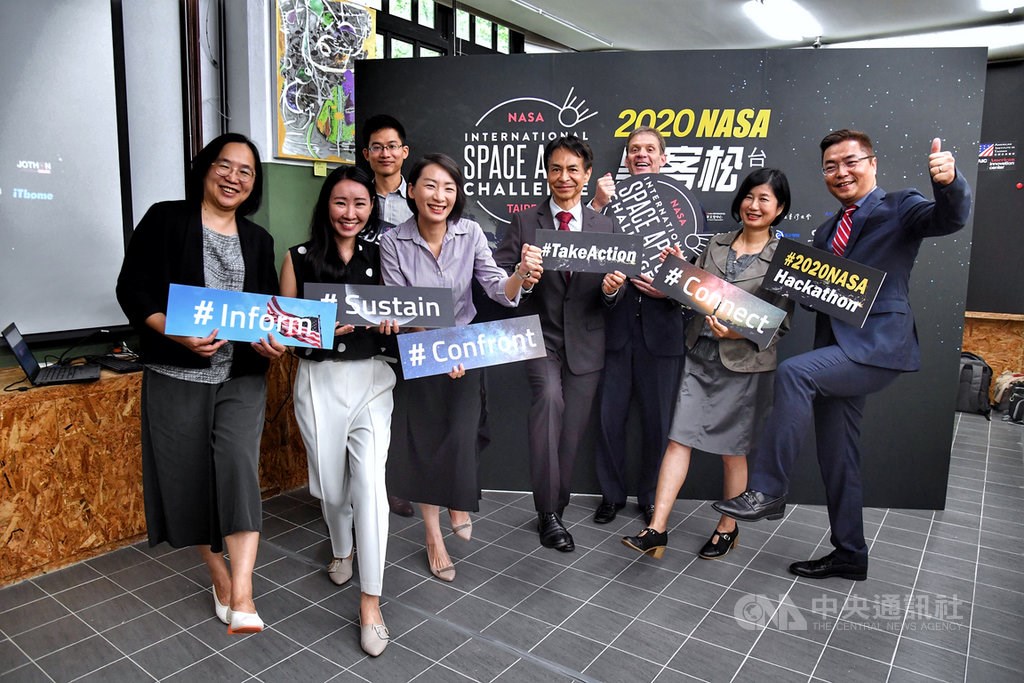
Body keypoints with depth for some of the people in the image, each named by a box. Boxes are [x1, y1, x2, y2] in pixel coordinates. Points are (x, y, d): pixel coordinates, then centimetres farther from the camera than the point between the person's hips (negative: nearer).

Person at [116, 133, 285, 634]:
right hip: (175, 374, -1)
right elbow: (132, 289, -4)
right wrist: (179, 334, -20)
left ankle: (242, 595, -14)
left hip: (241, 376, 2)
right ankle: (220, 576, 25)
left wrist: (273, 341, -8)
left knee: (238, 464, -15)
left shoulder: (258, 240, 13)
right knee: (188, 475, 5)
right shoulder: (165, 220, 1)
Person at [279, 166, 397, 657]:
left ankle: (370, 603, -2)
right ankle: (341, 551, 46)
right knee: (330, 482, 13)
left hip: (371, 379, 0)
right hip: (319, 381, 1)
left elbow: (398, 316, 7)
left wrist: (390, 321, -15)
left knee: (370, 480, -12)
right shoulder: (299, 258, 1)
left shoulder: (381, 256, 3)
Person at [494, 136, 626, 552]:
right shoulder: (525, 222, 2)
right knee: (549, 397, -29)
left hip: (585, 342, 3)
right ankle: (549, 512, -16)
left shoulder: (605, 227, 8)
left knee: (571, 432, 9)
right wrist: (519, 278, -26)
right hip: (541, 335, -2)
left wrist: (612, 290, -17)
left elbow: (611, 292, 7)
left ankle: (554, 508, 30)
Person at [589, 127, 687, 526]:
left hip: (662, 329, 0)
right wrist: (597, 205, -18)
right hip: (616, 327, 1)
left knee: (658, 422, 11)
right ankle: (611, 495, 29)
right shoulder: (610, 201, 4)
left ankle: (651, 498, 30)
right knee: (610, 418, 10)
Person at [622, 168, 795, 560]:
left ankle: (728, 529, 28)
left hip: (744, 363, -4)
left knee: (732, 450, 9)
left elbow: (780, 322, -6)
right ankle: (657, 529, 2)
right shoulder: (717, 244, 9)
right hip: (699, 355, 4)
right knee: (679, 438, -1)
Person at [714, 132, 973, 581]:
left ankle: (767, 490, -20)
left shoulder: (899, 208, 0)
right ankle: (849, 554, 28)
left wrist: (949, 183, -39)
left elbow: (950, 219, -20)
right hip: (838, 350, 8)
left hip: (879, 345, -8)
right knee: (836, 458, 12)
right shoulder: (826, 232, 19)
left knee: (794, 371, -31)